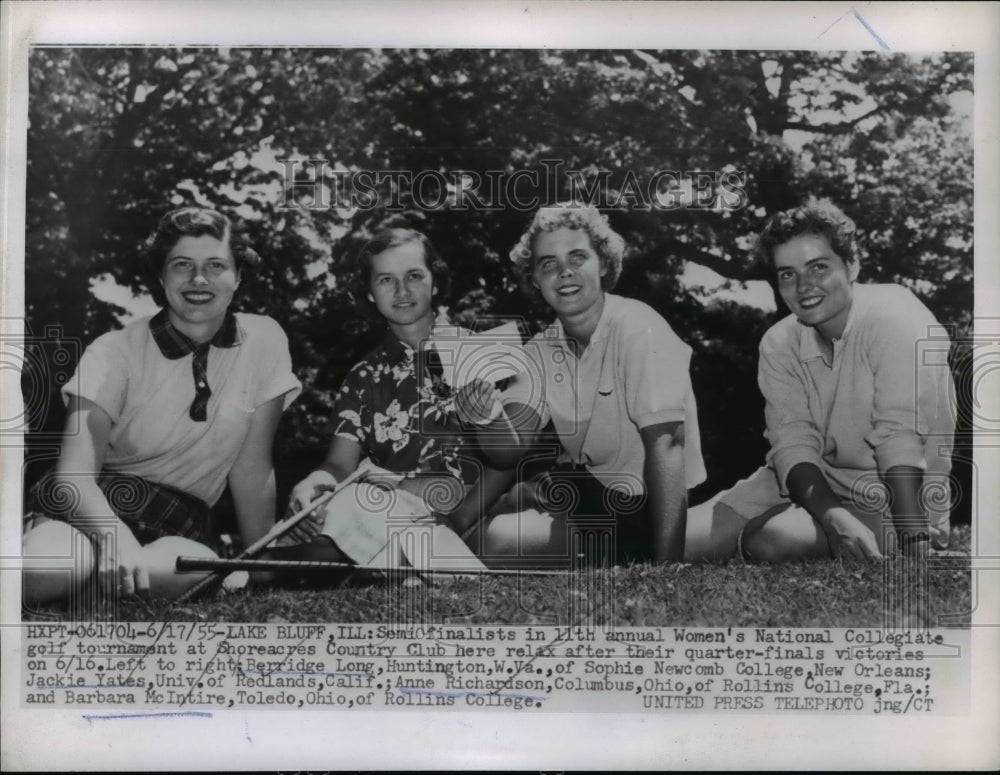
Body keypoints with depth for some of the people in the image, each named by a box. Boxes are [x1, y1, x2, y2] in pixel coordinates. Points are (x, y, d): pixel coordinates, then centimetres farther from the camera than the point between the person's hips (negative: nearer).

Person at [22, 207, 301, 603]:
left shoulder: (264, 340, -4)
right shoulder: (115, 351, -9)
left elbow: (252, 469, 2)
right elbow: (74, 474, -19)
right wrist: (116, 535, -40)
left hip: (178, 521, 3)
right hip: (96, 505, -2)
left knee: (192, 572, -35)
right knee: (49, 569, -37)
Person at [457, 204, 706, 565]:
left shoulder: (638, 329, -18)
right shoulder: (541, 350, 2)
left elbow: (665, 444, -24)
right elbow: (514, 446, -10)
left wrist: (667, 564, -30)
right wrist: (490, 418, -34)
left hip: (648, 504, -6)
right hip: (584, 489, 6)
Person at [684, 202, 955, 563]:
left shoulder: (895, 319, -17)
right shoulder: (778, 344, 0)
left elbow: (901, 440, -25)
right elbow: (793, 445, -10)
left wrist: (915, 545, -31)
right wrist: (833, 516, -29)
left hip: (895, 494, -5)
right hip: (812, 482, 5)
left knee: (771, 540, -31)